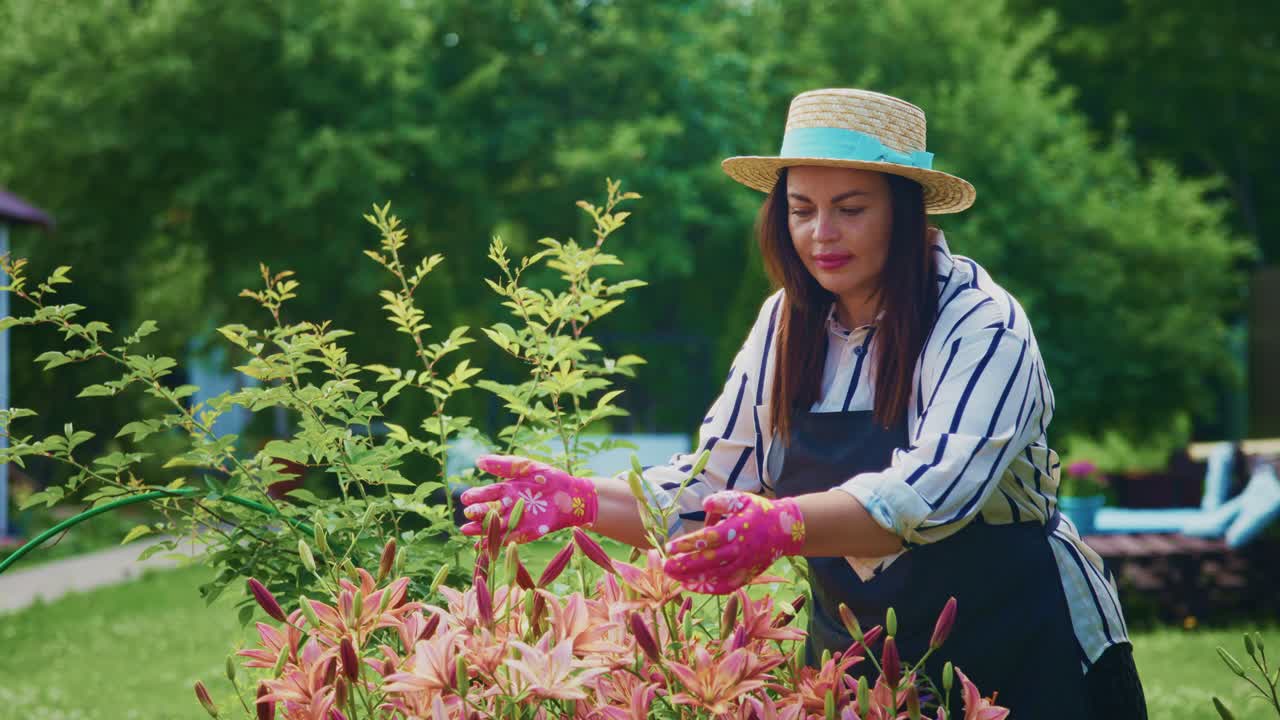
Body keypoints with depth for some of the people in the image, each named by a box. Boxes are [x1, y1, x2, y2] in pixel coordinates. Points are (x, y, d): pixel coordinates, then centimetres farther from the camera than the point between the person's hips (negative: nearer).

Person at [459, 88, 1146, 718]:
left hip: (1019, 656, -4)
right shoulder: (786, 326, -1)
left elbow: (935, 490, -33)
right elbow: (707, 492, -1)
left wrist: (782, 527, -47)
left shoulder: (983, 326, -17)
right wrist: (579, 499, -18)